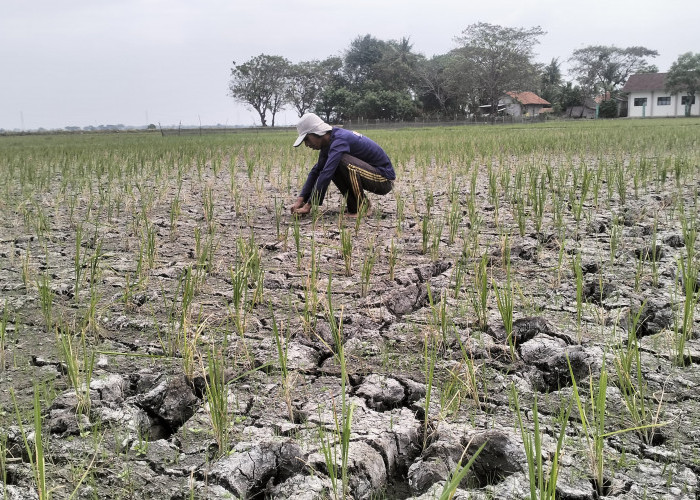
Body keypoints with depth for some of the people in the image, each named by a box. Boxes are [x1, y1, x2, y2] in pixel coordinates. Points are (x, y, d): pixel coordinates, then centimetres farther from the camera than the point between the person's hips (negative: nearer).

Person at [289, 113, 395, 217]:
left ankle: (362, 207, -14)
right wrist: (300, 200, 0)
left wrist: (309, 205, -28)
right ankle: (354, 205, 6)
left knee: (344, 161, -28)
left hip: (384, 179, -9)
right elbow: (316, 171, 9)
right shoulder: (329, 142, 6)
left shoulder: (340, 140, -23)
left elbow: (326, 174, -29)